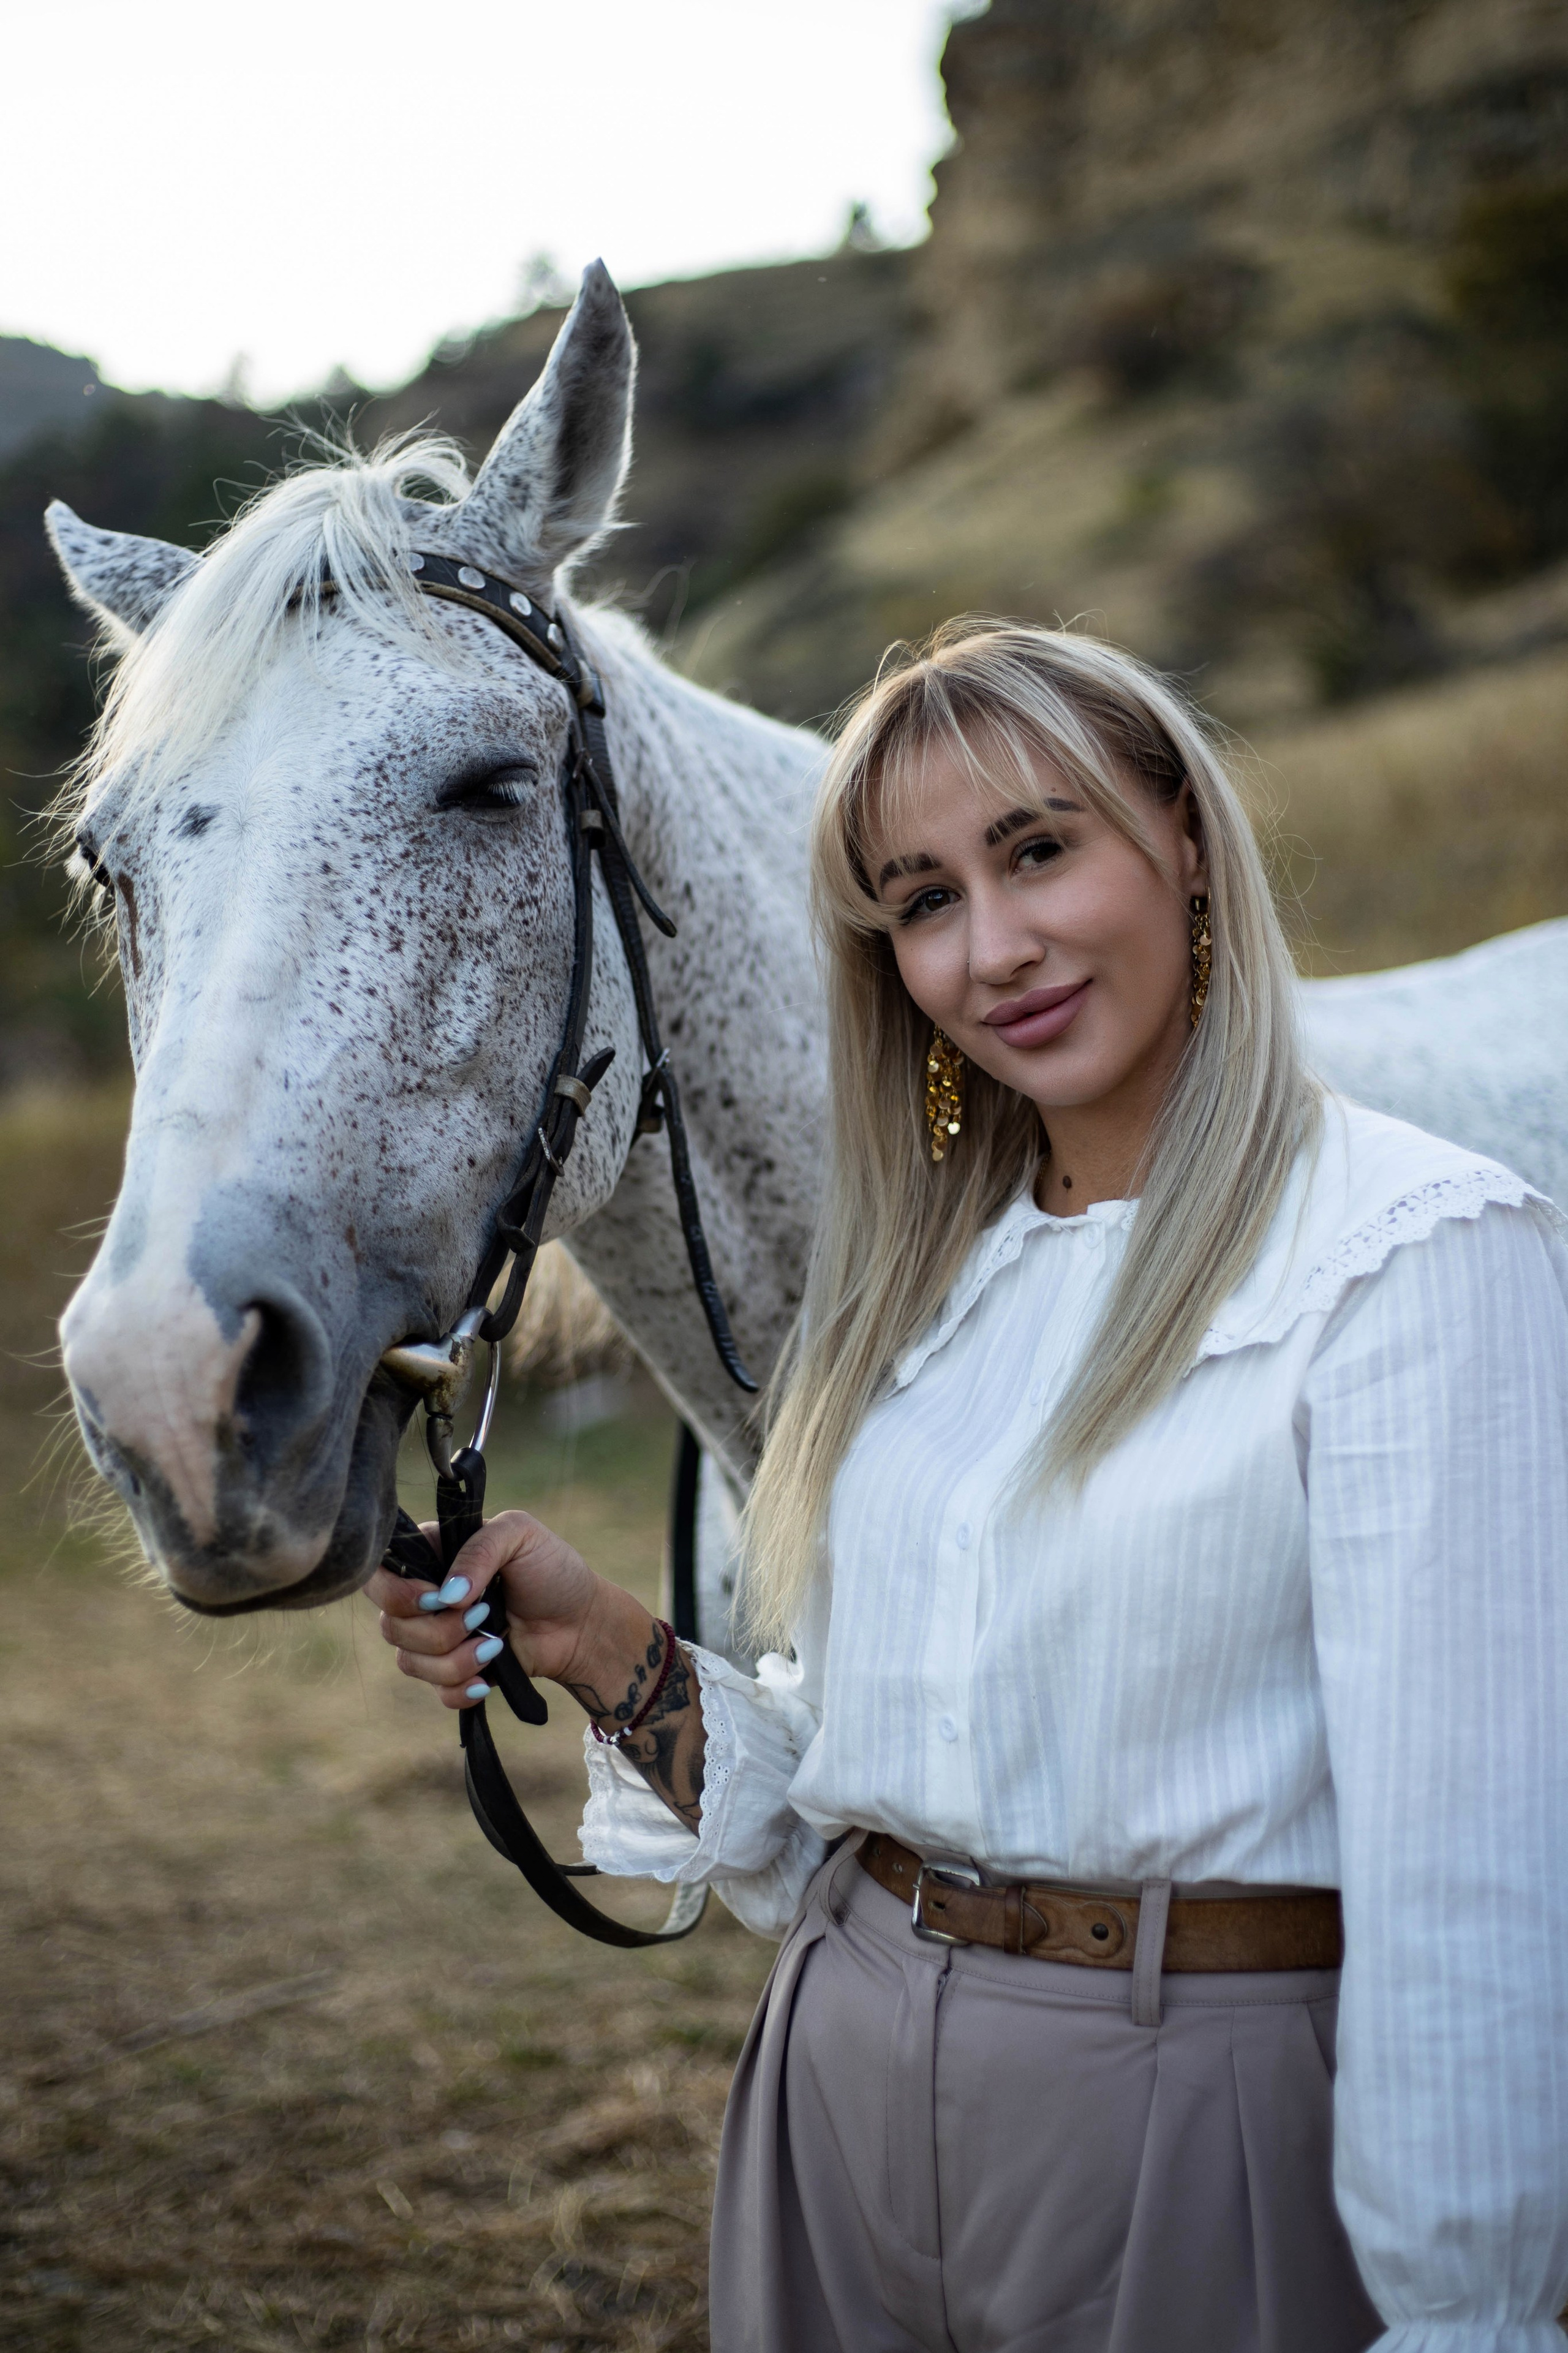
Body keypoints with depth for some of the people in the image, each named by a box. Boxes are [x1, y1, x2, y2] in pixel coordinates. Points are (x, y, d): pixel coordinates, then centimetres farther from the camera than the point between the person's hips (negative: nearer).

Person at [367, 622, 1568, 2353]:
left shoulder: (1423, 1255, -14)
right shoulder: (922, 1280, 8)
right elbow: (830, 1787, 11)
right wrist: (599, 1648, -4)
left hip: (1204, 2135, -6)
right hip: (848, 2097, 6)